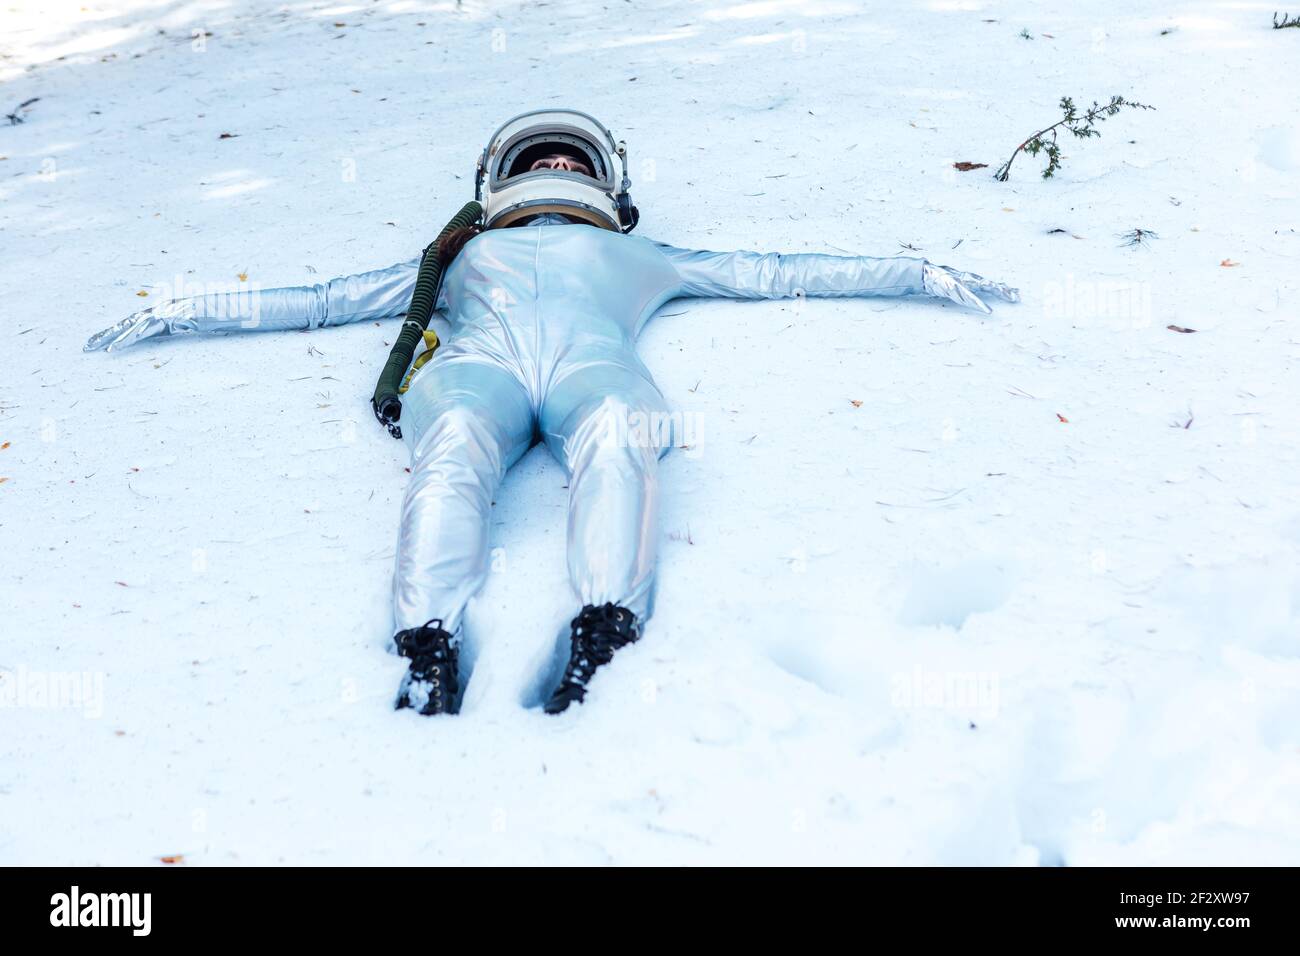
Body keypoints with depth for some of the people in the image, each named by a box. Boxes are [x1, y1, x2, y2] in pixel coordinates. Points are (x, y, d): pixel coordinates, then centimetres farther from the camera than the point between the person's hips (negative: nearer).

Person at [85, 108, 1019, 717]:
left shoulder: (635, 255, 41)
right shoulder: (463, 254, 43)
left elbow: (777, 271, 36)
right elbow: (326, 299, 40)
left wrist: (914, 272, 30)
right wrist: (187, 312, 34)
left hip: (591, 358, 0)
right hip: (478, 360, 0)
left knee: (618, 430, -38)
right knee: (453, 442, -37)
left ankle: (603, 646, -56)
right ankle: (432, 662, -54)